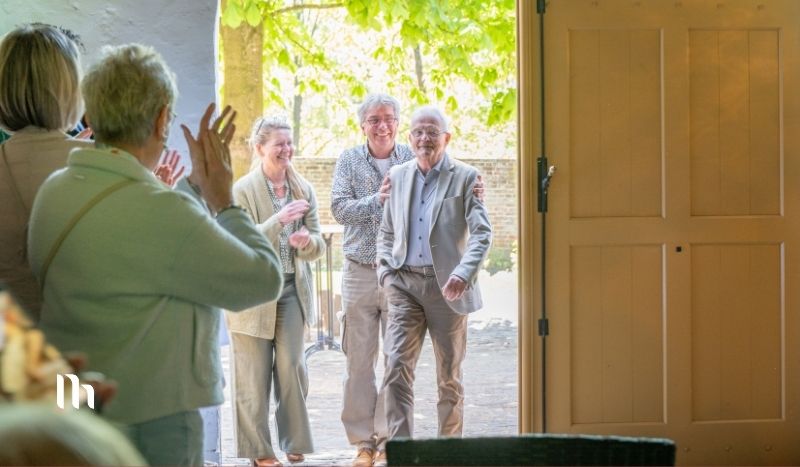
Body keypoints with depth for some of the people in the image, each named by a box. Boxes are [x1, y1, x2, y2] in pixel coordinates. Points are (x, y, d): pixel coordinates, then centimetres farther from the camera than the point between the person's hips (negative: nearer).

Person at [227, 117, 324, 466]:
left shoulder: (303, 189, 5)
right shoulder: (243, 190, -8)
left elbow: (318, 247, 6)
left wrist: (307, 241, -18)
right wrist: (279, 220, -26)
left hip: (293, 290, 3)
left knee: (291, 368, 3)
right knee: (254, 375, 3)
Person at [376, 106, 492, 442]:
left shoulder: (466, 178, -1)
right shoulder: (398, 176, 11)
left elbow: (482, 232, -9)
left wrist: (464, 273, -24)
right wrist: (386, 270, 4)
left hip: (446, 285, -2)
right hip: (404, 284, 3)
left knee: (449, 375, 7)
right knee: (396, 367, -12)